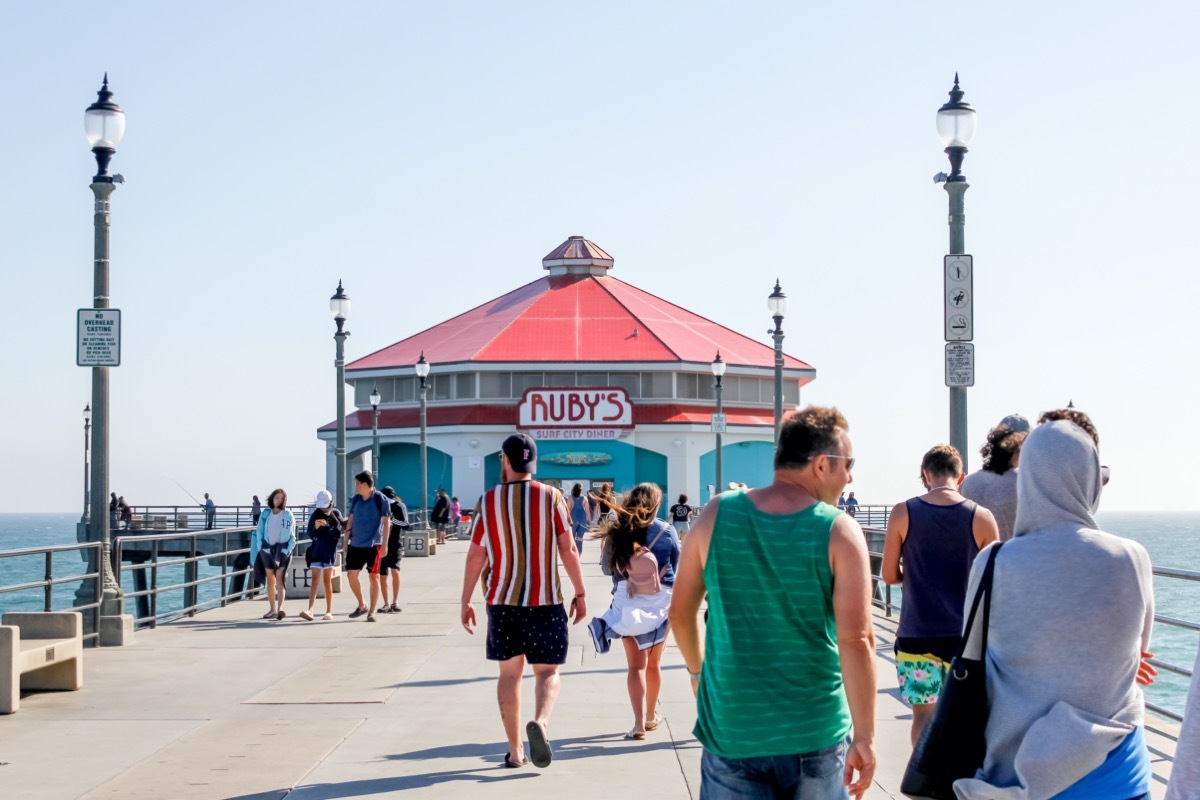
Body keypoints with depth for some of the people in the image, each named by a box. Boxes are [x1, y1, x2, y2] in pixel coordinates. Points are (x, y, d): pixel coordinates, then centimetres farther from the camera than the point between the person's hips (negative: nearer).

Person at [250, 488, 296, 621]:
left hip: (282, 550, -3)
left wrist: (287, 550, -10)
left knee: (279, 579, -16)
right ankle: (272, 609, 15)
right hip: (267, 550, 3)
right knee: (270, 580, 9)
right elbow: (258, 533, 9)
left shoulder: (288, 515, -2)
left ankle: (280, 608, -27)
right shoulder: (265, 515, 5)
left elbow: (292, 536, 0)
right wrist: (260, 548, -1)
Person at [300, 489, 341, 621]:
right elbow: (311, 535, 1)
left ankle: (329, 611, 13)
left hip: (330, 552, -1)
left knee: (327, 581, 5)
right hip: (316, 551, 1)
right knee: (315, 580, -9)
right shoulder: (315, 516, 3)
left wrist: (327, 526, -20)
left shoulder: (335, 515, 0)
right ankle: (310, 610, -20)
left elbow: (338, 534, -6)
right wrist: (316, 527, -19)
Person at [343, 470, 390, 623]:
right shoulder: (355, 499, 7)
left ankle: (371, 611, 7)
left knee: (373, 577, 0)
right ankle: (362, 605, 21)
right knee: (351, 574, 3)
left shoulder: (380, 499, -8)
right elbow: (351, 519, 15)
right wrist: (346, 539, 11)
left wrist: (384, 545, -13)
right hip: (355, 544, 5)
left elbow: (386, 522, -8)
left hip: (373, 545, -5)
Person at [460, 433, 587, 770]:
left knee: (509, 672, 12)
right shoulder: (551, 497, -3)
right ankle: (540, 721, -24)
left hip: (502, 600, 1)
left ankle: (515, 751, 12)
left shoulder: (488, 501, 0)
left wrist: (466, 602, 9)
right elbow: (568, 550, -3)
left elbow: (475, 556, 1)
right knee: (547, 671, 6)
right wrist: (580, 593, 6)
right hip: (545, 600, -1)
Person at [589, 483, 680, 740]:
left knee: (636, 665, 2)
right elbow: (674, 567, 8)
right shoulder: (666, 531, -2)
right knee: (654, 663, 15)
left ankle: (639, 723, -10)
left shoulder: (618, 531, 0)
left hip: (628, 603, 0)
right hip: (659, 603, 0)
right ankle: (651, 716, 31)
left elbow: (608, 567, 6)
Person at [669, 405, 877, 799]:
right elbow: (856, 640, -16)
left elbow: (681, 612, 5)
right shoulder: (839, 531, -10)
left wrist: (697, 669, 23)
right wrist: (865, 737, -11)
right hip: (815, 736, -1)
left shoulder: (716, 515, -3)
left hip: (731, 731, 1)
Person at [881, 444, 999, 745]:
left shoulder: (903, 513, -5)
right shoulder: (981, 517, -5)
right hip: (964, 633, 0)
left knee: (923, 713, 7)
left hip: (917, 635, 0)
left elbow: (889, 575, 1)